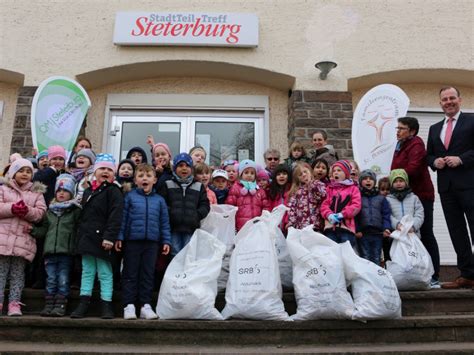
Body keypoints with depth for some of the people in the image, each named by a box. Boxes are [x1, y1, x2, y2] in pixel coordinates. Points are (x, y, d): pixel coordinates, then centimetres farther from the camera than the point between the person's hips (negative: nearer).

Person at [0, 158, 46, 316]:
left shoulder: (36, 193, 13)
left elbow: (41, 212, 2)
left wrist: (27, 211, -17)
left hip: (23, 238, 1)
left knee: (18, 273, 3)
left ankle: (14, 303, 5)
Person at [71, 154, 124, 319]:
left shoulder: (113, 191, -7)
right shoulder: (88, 191, 15)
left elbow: (115, 216, -15)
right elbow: (83, 215, 20)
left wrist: (110, 237, -22)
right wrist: (81, 235, 15)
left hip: (103, 239, -6)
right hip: (87, 237, 7)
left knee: (105, 273, 1)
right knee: (87, 271, 12)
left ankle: (106, 305, 9)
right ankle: (83, 303, 18)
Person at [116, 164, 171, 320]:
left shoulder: (159, 200, 9)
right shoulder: (130, 197, 4)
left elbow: (164, 222, 10)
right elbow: (123, 218, 2)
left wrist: (166, 241, 5)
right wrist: (119, 237, -3)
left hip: (152, 242, 2)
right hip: (132, 240, -2)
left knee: (148, 274, 7)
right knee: (130, 274, 4)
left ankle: (145, 305, 14)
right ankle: (129, 305, 10)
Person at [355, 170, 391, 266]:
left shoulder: (381, 198, 13)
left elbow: (386, 215, 7)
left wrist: (386, 228, -8)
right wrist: (356, 230, -12)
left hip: (378, 233, 2)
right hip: (362, 234, -2)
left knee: (376, 259, 8)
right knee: (365, 259, 2)